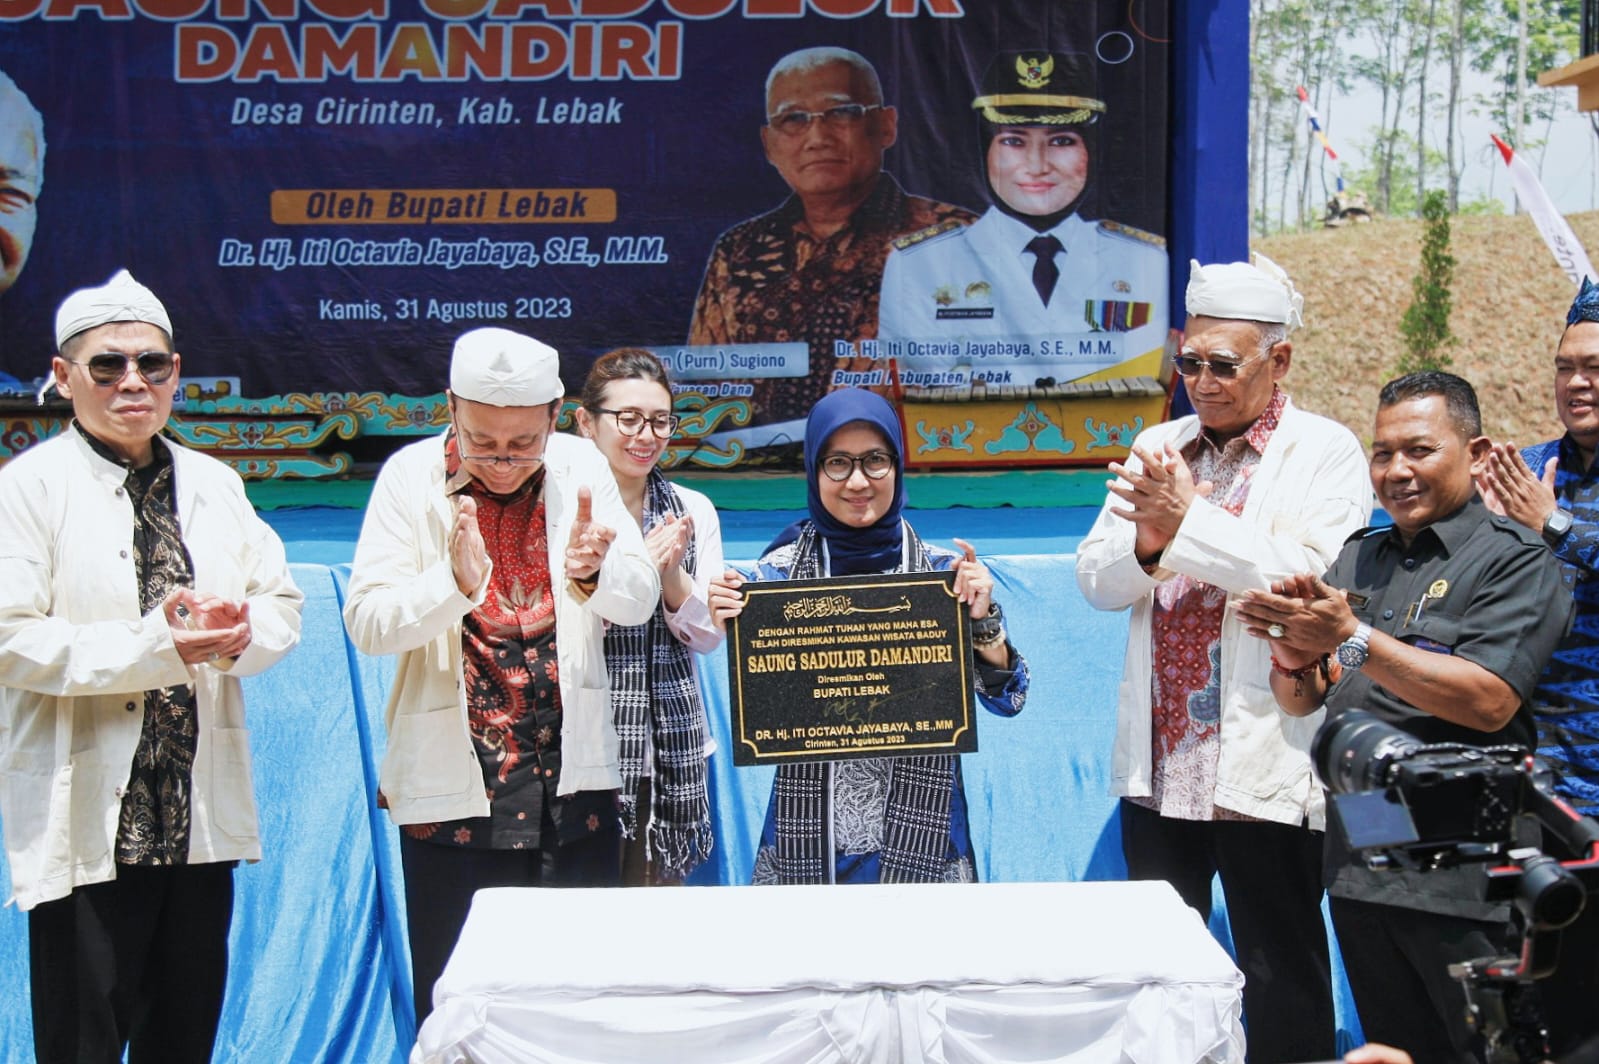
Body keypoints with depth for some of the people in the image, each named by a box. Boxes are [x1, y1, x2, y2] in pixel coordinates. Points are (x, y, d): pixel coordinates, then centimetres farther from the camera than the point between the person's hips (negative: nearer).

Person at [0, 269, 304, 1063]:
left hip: (203, 818, 6)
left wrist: (240, 632, -13)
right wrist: (157, 645, -21)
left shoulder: (215, 484, 13)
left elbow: (282, 605, 10)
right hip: (87, 826, -5)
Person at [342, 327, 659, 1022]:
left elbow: (639, 602, -3)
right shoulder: (413, 476, -4)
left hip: (574, 782, 2)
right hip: (453, 785, -2)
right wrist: (458, 580, -28)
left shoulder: (581, 468, 3)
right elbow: (366, 623, -11)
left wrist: (592, 573, -25)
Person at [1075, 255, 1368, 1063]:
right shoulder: (1156, 449, 12)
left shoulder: (1324, 453, -4)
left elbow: (1309, 577, -20)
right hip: (1157, 760, 5)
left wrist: (1187, 521, -19)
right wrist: (1147, 541, -14)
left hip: (1264, 767, -5)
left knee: (1280, 975, 5)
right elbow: (1097, 583, 6)